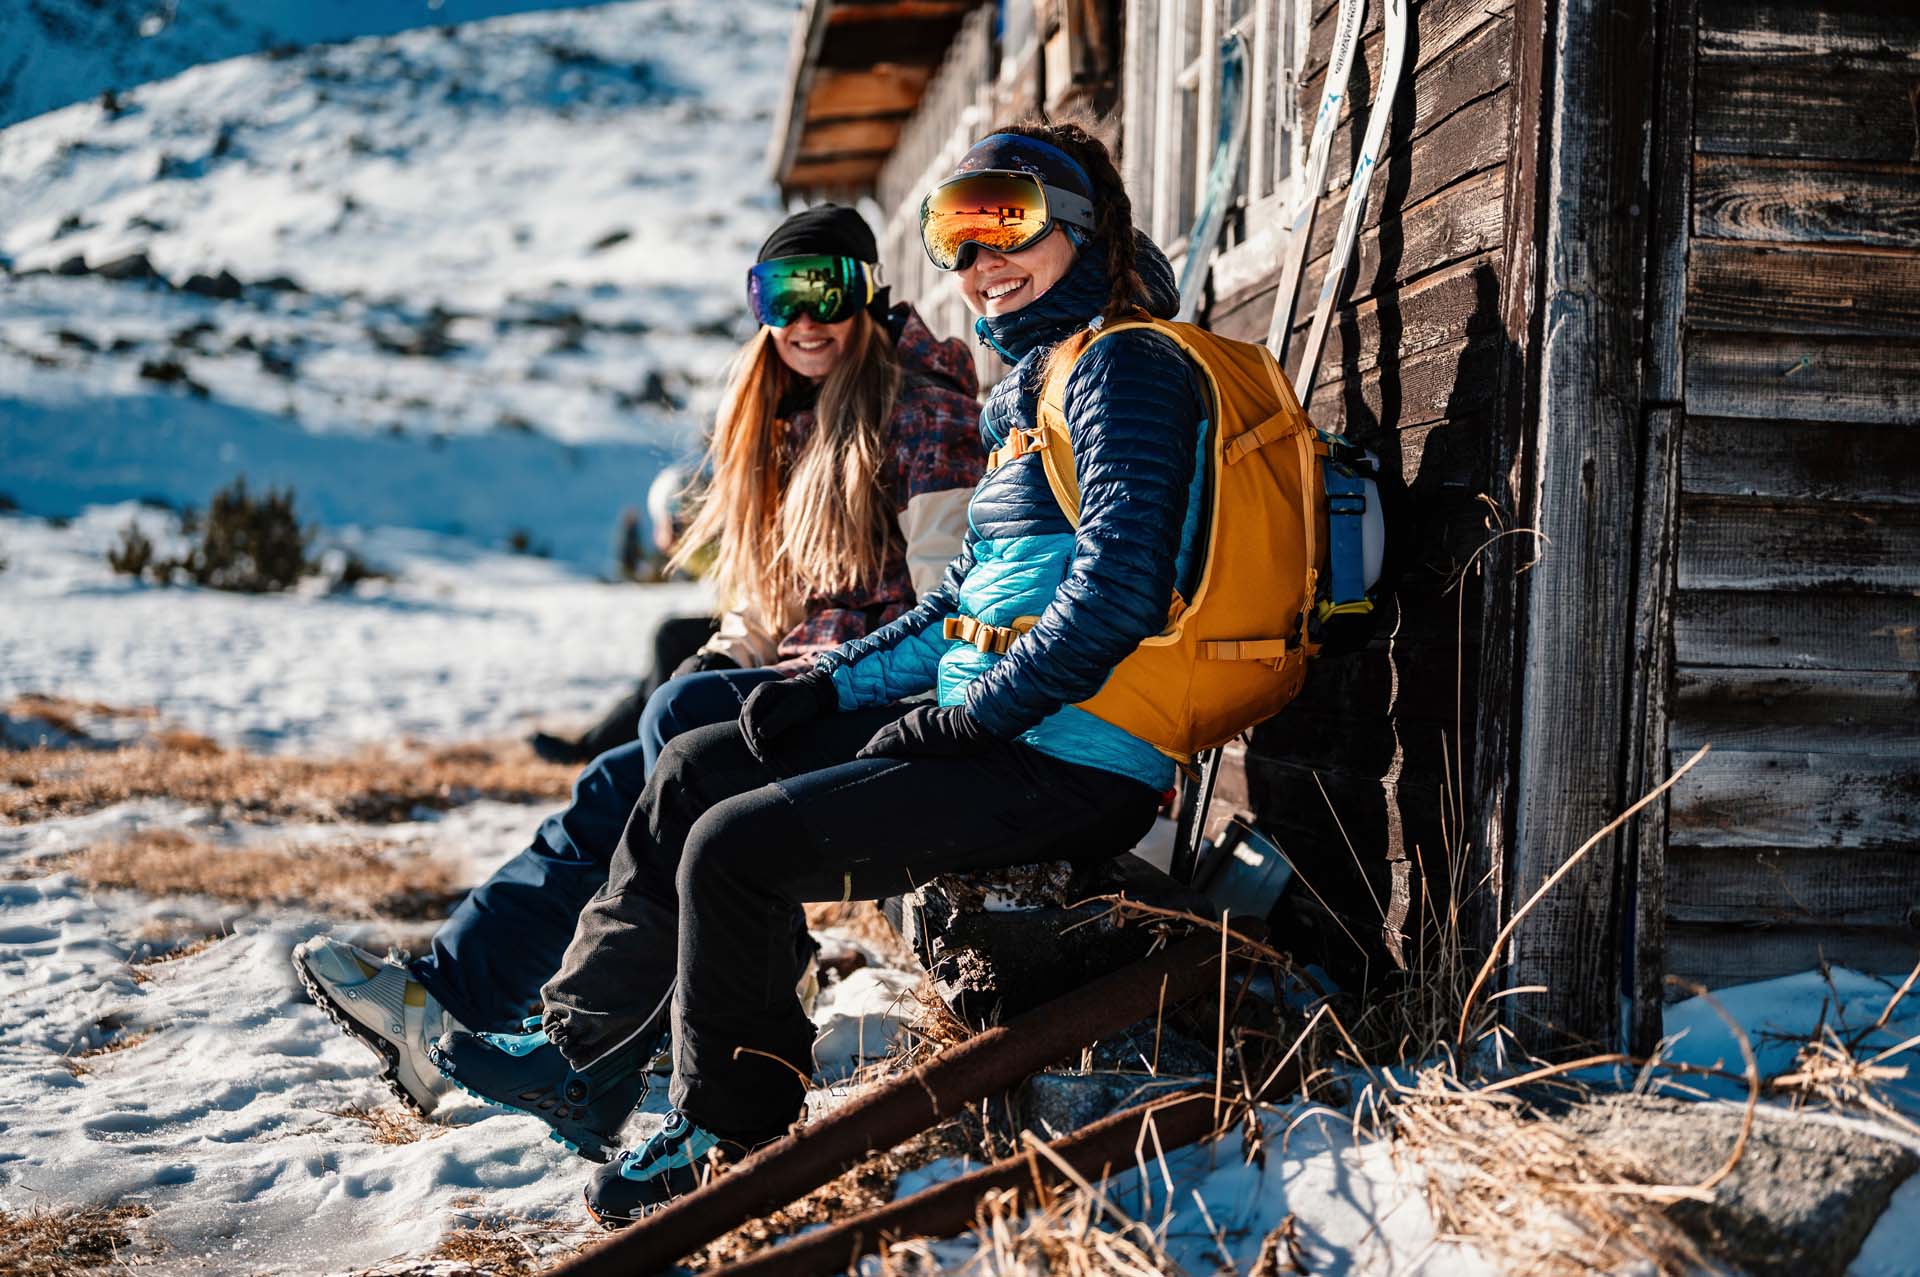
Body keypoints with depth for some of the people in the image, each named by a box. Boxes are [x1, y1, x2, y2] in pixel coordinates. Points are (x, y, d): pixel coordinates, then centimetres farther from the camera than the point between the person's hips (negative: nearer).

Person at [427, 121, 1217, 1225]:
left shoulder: (1123, 368, -10)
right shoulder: (1039, 377, 20)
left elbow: (1117, 592, -22)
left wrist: (967, 713, -18)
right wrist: (838, 683, 11)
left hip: (1073, 763, -10)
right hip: (1005, 725, 10)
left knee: (738, 847, -16)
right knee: (698, 770, 11)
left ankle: (732, 1146, 4)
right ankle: (583, 1052, 18)